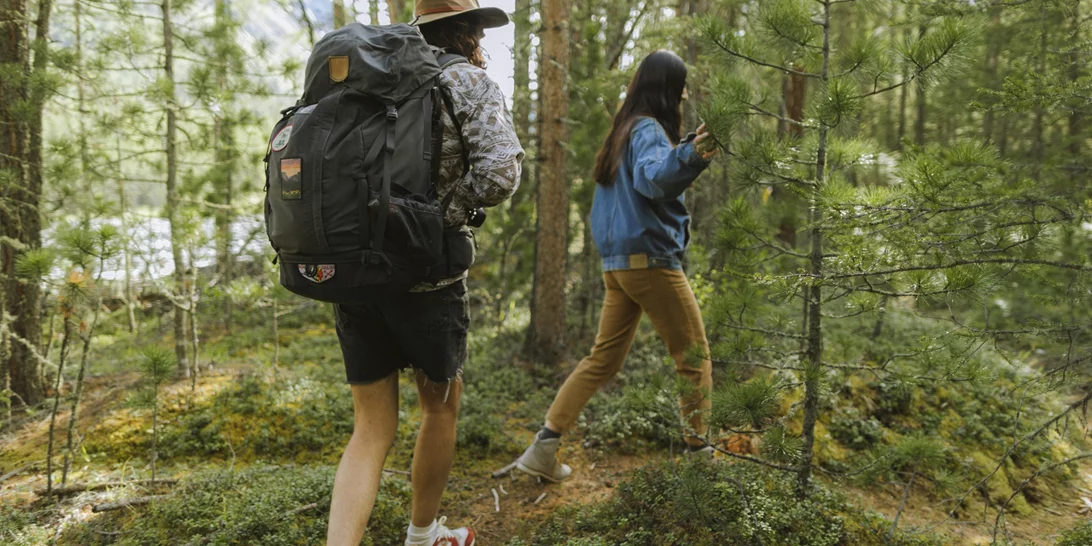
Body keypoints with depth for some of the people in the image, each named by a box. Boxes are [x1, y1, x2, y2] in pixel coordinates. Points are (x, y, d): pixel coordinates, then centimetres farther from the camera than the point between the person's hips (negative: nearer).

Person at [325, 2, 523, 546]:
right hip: (426, 274, -5)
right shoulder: (473, 84, -2)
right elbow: (500, 175, -18)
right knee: (441, 404, 20)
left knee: (372, 430, 11)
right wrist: (446, 203, -3)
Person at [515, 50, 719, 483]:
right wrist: (689, 156, -52)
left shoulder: (626, 130, 18)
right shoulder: (648, 129, -10)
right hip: (651, 260, -9)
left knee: (603, 359, 10)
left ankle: (545, 445, 7)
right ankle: (699, 450, 7)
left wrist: (690, 155, 29)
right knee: (695, 358, 3)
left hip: (618, 263, 9)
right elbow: (652, 177, -32)